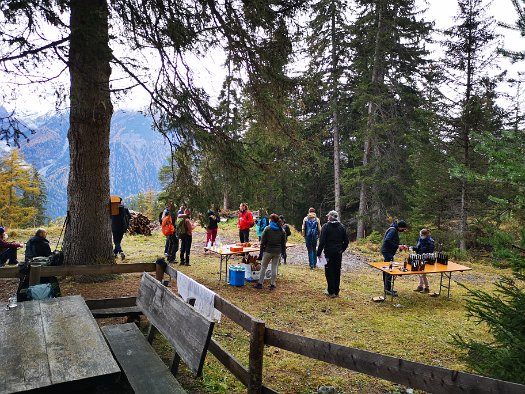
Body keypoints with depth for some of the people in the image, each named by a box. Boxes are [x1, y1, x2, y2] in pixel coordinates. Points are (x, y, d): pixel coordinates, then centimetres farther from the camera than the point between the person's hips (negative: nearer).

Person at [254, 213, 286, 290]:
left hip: (268, 251, -3)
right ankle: (272, 284, 12)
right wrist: (282, 251, 16)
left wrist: (262, 247, 7)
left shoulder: (267, 229, -9)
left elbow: (263, 240, -6)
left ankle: (260, 283, 10)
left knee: (263, 267, 8)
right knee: (274, 267, 9)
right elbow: (283, 242, 7)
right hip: (277, 251, 3)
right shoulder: (282, 230, 2)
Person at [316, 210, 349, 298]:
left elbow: (322, 241, -15)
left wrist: (319, 253, -9)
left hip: (329, 253, -4)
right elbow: (346, 241, 5)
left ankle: (331, 292, 8)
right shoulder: (341, 227, 3)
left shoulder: (325, 226, -11)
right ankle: (336, 291, 19)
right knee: (337, 272, 12)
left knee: (329, 272, 5)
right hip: (338, 253, 4)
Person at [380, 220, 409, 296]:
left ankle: (386, 288, 23)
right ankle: (388, 290, -5)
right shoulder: (393, 230, -16)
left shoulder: (395, 230, 16)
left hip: (388, 252, 11)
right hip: (388, 252, -11)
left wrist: (401, 246, 8)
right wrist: (398, 246, -22)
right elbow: (387, 241, -26)